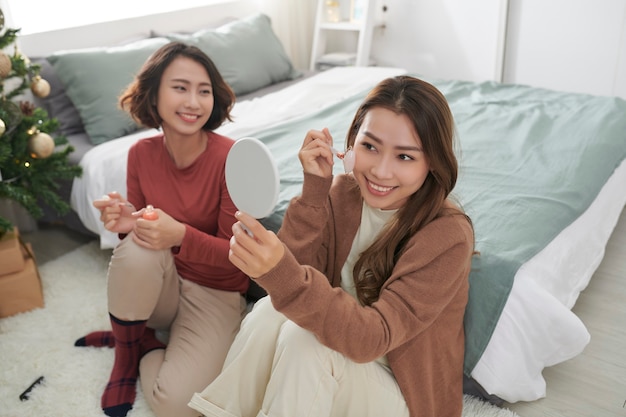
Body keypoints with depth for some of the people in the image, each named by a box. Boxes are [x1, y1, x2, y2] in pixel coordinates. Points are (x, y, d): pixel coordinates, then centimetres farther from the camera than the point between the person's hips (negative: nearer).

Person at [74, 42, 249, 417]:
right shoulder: (142, 153, -7)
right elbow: (144, 230, 3)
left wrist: (181, 236, -33)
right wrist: (128, 222, -21)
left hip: (216, 291, -3)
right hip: (160, 285, 3)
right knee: (136, 248, -32)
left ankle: (139, 342, 9)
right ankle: (129, 345, -3)